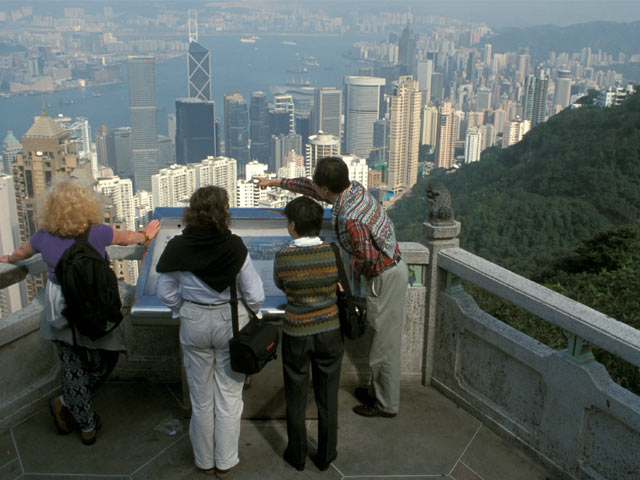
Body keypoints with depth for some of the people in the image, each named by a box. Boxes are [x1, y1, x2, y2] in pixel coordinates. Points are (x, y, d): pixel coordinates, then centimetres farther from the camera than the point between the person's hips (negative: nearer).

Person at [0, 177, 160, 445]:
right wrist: (145, 236, 27)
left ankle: (87, 426, 27)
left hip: (59, 311, 4)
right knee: (103, 364, 19)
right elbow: (126, 237, 5)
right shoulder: (97, 234, -16)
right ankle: (66, 404, 24)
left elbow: (22, 252, 16)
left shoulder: (44, 237, -7)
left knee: (73, 367, 15)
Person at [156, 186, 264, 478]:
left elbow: (165, 294, -3)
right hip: (231, 322, -2)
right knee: (228, 397, 14)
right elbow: (255, 296, -14)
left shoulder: (178, 248, -12)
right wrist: (244, 316, 6)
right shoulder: (234, 247, -19)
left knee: (201, 398, 18)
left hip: (193, 324, 2)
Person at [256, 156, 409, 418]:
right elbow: (310, 188, 13)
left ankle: (387, 404, 20)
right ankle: (378, 390, 37)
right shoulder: (355, 189, -1)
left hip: (385, 279, -10)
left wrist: (356, 264, -11)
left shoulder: (349, 218, -30)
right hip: (392, 269, 10)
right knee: (381, 338, 21)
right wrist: (276, 182, 22)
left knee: (384, 342, 4)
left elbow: (369, 256, -34)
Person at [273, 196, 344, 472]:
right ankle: (326, 455, 31)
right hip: (329, 331, 1)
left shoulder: (282, 257, -17)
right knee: (327, 396, 17)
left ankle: (297, 455, 32)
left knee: (296, 397, 17)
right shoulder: (334, 252, -15)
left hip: (296, 334, -1)